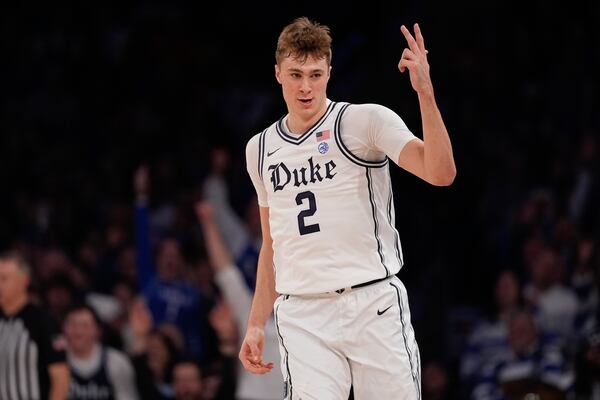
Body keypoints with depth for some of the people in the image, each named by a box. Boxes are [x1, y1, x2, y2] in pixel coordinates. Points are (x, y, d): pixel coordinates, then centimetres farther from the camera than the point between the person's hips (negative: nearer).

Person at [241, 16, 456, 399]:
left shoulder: (367, 120, 0)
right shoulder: (260, 149, 15)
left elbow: (441, 173, -15)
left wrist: (425, 91, -23)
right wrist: (256, 324, 17)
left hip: (374, 305, -3)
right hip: (302, 318, 3)